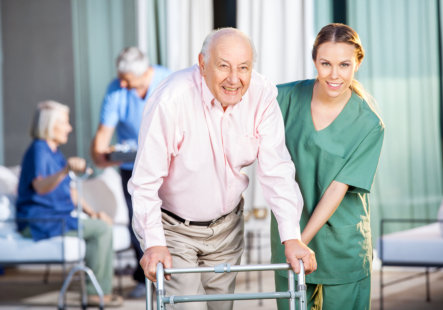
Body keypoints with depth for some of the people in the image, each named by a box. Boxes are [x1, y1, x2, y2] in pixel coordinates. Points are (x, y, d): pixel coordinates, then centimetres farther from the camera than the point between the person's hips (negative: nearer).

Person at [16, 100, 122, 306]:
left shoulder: (54, 153, 17)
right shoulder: (38, 150, -15)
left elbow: (68, 191, 22)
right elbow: (40, 187, -33)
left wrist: (91, 212, 10)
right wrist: (66, 169, -49)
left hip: (55, 218, 10)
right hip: (39, 223, -10)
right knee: (101, 228, -18)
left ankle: (103, 291, 3)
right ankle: (95, 292, -11)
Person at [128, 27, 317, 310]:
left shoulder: (262, 95, -15)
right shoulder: (172, 100, -27)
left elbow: (276, 170, -14)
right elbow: (146, 180, -23)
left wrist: (292, 237, -21)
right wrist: (154, 243, -28)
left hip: (226, 227, 4)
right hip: (173, 228, -4)